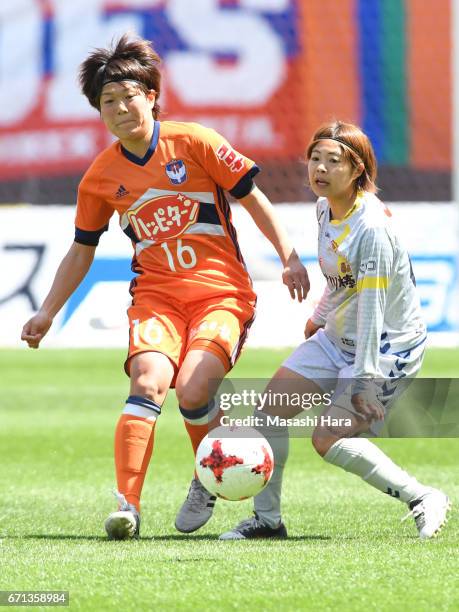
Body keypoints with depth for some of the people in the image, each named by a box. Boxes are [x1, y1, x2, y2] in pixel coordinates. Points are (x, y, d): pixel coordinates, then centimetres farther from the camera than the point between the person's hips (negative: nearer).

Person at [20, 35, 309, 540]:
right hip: (155, 294, 2)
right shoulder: (101, 177, 7)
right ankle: (127, 506, -29)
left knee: (192, 391, -23)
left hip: (220, 293, -2)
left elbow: (254, 200, 4)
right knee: (148, 381, -25)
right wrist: (47, 312, 15)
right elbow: (81, 251, 20)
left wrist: (289, 259, -2)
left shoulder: (194, 143, -3)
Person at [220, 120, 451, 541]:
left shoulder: (372, 226, -26)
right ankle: (267, 518, 10)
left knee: (329, 438, -19)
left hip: (389, 346, -9)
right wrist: (321, 317, 29)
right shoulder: (325, 209, 1)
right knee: (273, 404, -1)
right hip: (337, 337, 9)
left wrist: (365, 377, -29)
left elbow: (371, 306, -28)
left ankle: (423, 499, -8)